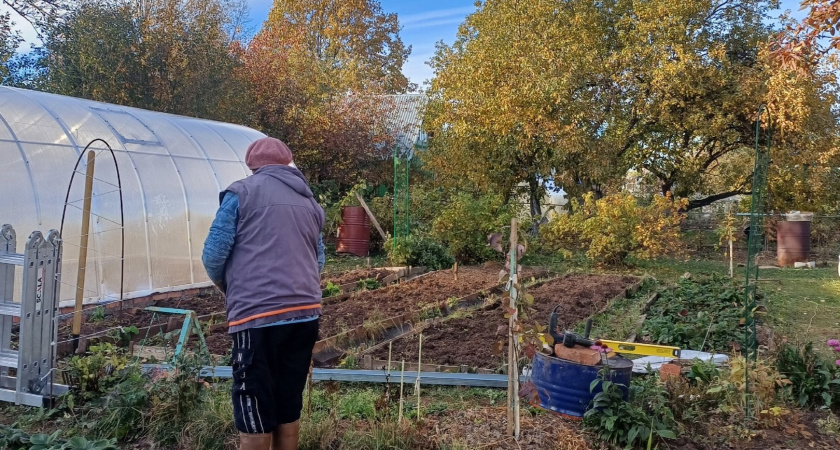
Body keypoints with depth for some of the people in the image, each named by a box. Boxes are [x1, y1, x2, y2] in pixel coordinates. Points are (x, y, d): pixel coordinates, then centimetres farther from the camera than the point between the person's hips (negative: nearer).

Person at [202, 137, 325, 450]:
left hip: (257, 315, -5)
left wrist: (227, 287, 17)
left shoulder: (242, 193, 1)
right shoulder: (310, 203, 17)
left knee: (255, 413, 5)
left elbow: (214, 256, -1)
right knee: (289, 405, 17)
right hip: (306, 313, 6)